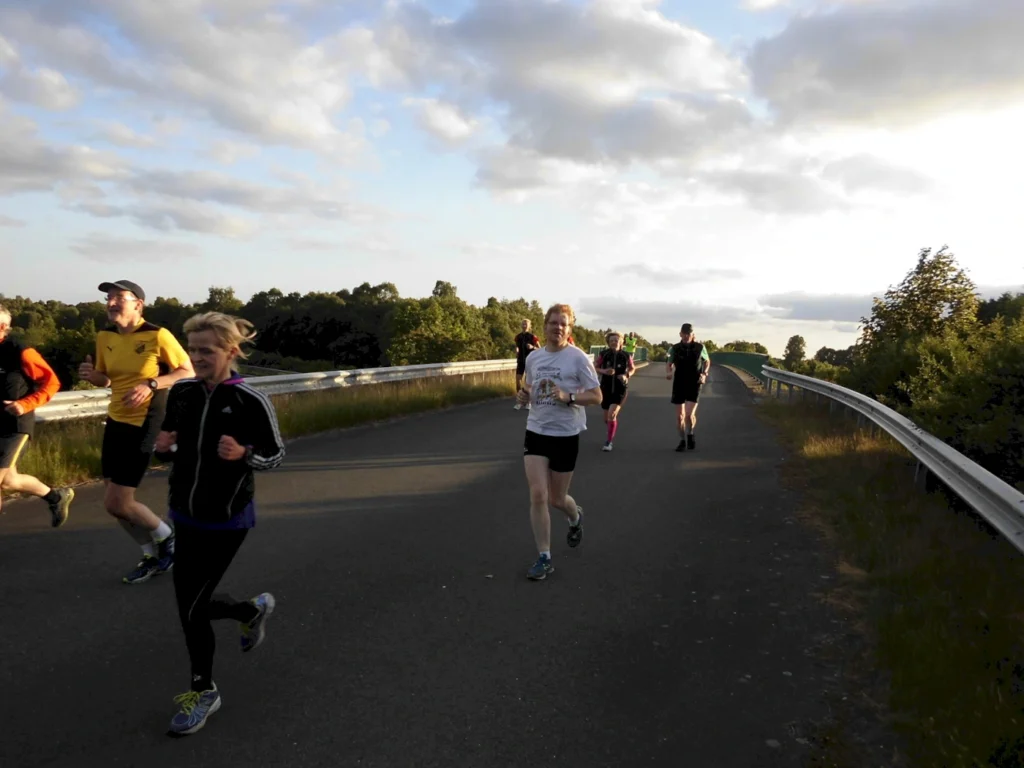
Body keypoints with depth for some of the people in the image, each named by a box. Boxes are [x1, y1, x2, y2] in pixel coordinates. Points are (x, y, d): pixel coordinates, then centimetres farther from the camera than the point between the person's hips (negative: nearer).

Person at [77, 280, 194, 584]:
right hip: (115, 421, 8)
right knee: (115, 501, 11)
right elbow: (106, 380, 16)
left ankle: (168, 539, 17)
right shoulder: (105, 337, 4)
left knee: (116, 503, -8)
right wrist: (91, 374, -7)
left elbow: (188, 372, -9)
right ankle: (153, 556, 29)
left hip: (143, 424, -7)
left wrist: (151, 384, -21)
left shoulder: (158, 335, -16)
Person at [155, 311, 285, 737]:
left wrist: (243, 454, -27)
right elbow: (170, 447, 12)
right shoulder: (181, 393, -2)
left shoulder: (251, 400, -17)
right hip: (185, 515, 6)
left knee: (190, 609, 0)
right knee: (192, 604, 16)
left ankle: (203, 691, 26)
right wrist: (163, 447, -11)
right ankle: (254, 609, 48)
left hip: (226, 521, -6)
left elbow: (275, 454, -8)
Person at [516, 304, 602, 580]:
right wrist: (524, 394, -4)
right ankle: (544, 558, 4)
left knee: (556, 499, 10)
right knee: (538, 496, -8)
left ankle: (575, 517, 47)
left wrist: (568, 397, -24)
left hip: (565, 435, -3)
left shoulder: (578, 357, -9)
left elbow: (596, 396, -9)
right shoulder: (533, 357, 5)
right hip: (536, 432, 3)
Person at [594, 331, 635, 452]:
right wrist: (604, 371, -18)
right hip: (606, 388, 2)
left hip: (620, 389, -2)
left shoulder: (626, 356, -5)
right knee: (607, 418, 11)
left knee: (612, 415, -17)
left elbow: (632, 368, 10)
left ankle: (609, 441, -1)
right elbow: (595, 367, 2)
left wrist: (626, 375, -10)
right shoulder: (603, 355, -6)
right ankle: (612, 434, 43)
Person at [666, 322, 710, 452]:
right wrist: (668, 372, -11)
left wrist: (704, 374, -2)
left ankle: (690, 434, 15)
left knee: (689, 414, -14)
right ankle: (682, 441, 22)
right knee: (679, 416, 4)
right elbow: (669, 364, 11)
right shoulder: (674, 349, 0)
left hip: (694, 385, -2)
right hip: (679, 385, 2)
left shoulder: (700, 347, -1)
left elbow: (707, 361, 15)